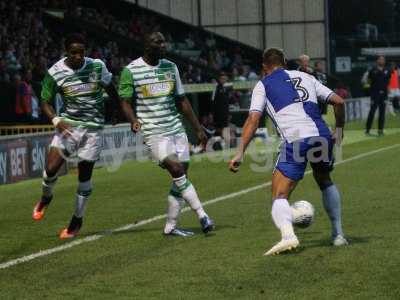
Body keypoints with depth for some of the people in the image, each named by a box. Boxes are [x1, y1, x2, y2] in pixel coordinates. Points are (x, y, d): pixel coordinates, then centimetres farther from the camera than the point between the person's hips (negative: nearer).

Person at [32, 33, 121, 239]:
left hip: (93, 127, 0)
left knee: (84, 175, 3)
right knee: (51, 168, -16)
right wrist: (56, 120, -20)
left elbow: (111, 89, 11)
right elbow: (45, 102, -2)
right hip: (68, 125, 0)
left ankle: (77, 220, 20)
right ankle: (46, 197, 19)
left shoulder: (97, 66, -6)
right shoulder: (55, 73, -8)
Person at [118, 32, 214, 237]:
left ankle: (171, 226, 11)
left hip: (176, 128, 6)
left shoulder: (170, 67, 11)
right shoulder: (131, 71, -4)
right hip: (154, 132, -6)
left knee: (181, 175, 2)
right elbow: (125, 102, -2)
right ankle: (202, 216, -16)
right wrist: (134, 121, -23)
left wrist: (198, 129, 14)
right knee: (177, 170, -19)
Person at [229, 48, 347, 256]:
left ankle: (288, 235, -30)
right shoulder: (305, 77, 25)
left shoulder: (263, 85, 15)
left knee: (280, 197, 0)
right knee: (325, 181, 32)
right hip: (322, 136, 4)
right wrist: (339, 130, 32)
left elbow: (253, 119, 0)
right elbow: (338, 101, 19)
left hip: (295, 141, -4)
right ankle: (338, 234, 31)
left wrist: (240, 153, -5)